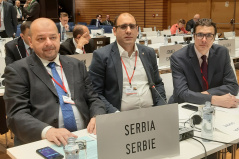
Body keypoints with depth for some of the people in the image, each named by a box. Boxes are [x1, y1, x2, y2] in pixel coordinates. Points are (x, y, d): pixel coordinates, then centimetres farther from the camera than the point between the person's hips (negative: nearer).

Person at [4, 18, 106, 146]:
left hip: (84, 139, 4)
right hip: (42, 144, -3)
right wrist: (47, 131, -25)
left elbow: (93, 99, 15)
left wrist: (97, 117, -7)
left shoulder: (77, 65, 15)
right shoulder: (17, 70, 2)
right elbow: (17, 115, -7)